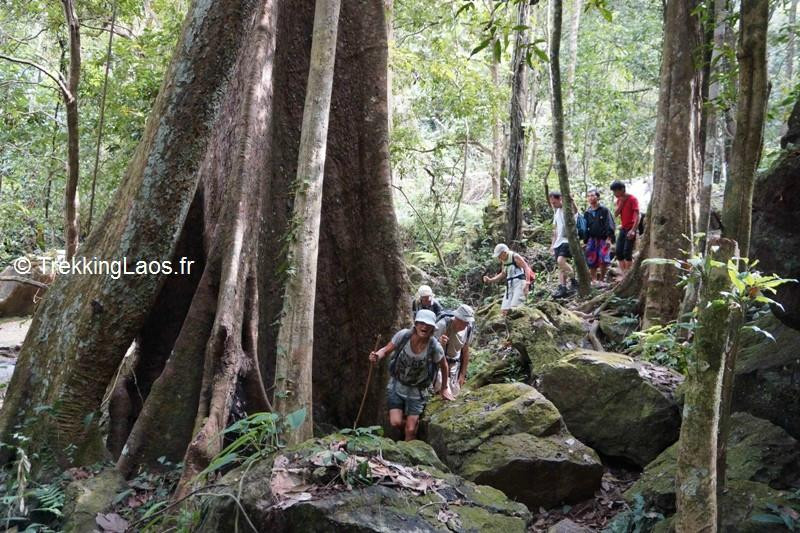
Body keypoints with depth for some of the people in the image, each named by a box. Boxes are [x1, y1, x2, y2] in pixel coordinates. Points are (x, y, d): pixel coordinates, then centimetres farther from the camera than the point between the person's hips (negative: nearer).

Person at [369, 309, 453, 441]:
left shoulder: (434, 347, -23)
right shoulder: (403, 335, -21)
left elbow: (444, 366, -3)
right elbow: (386, 350, -7)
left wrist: (444, 388, 11)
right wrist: (377, 356, -31)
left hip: (417, 391, -1)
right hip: (396, 385, 1)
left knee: (410, 431, -2)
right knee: (396, 423, -11)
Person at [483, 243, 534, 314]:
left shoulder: (515, 257, -8)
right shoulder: (504, 261, 15)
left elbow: (527, 268, -14)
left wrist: (527, 283, -24)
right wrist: (490, 280, 20)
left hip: (519, 283, -8)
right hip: (510, 286, 8)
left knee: (514, 308, -22)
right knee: (505, 310, -3)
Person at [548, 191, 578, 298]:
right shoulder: (556, 212, 18)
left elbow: (575, 210, -33)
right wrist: (553, 245, 22)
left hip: (568, 240, -8)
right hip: (559, 241, 8)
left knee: (561, 260, -24)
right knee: (560, 265, 4)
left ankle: (574, 281, -11)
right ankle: (562, 288, 3)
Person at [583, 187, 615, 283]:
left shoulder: (604, 210, -1)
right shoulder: (587, 213, 11)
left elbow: (610, 225, -5)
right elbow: (585, 228, 16)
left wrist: (609, 238, -13)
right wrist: (585, 241, 12)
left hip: (603, 239, -4)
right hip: (592, 239, 4)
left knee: (603, 260, -12)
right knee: (592, 262, 0)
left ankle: (601, 279, 4)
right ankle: (594, 280, 11)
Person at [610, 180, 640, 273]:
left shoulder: (632, 199, -11)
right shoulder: (619, 200, 11)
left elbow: (637, 216, -17)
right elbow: (616, 214, 2)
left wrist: (633, 230, -26)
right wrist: (621, 202, -8)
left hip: (630, 229, -8)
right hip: (623, 229, 8)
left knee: (627, 252, -12)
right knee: (618, 252, 3)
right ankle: (623, 274, 8)